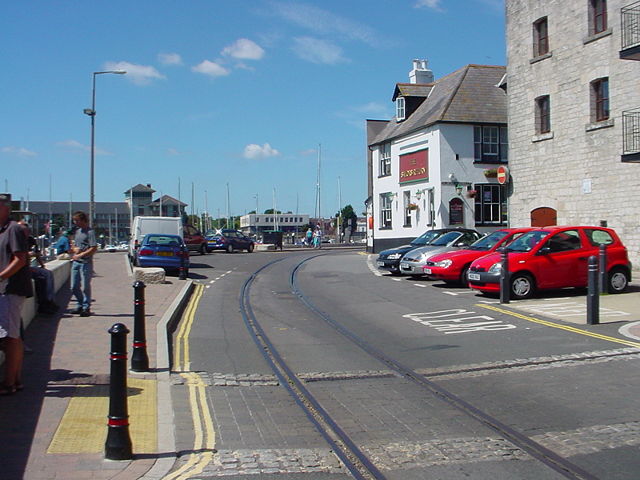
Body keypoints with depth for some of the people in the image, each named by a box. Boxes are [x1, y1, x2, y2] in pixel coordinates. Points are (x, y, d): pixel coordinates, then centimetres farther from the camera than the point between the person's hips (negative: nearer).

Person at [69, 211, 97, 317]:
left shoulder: (90, 232, -9)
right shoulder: (77, 231, 16)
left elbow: (94, 248, -16)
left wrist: (80, 255, -17)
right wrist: (74, 249, 2)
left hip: (86, 263, -8)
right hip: (75, 262, 8)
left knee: (85, 286, -3)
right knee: (74, 287, 10)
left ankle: (86, 307, 6)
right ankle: (80, 305, 24)